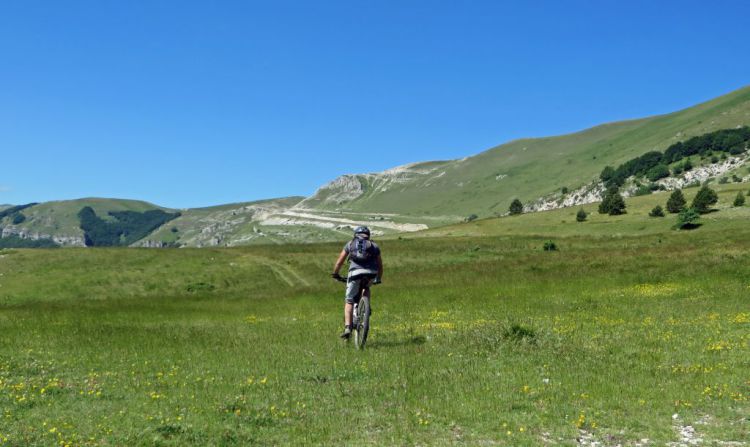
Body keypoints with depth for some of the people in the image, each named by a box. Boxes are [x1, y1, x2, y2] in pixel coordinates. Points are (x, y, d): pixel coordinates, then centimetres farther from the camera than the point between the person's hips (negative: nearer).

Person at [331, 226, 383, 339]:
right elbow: (380, 265, 30)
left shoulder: (350, 244, 25)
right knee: (366, 288, 36)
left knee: (349, 301, 9)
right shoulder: (374, 245, 27)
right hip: (371, 273, 1)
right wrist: (378, 279, 45)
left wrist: (335, 274, 40)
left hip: (355, 272, -1)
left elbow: (339, 262, 24)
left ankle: (347, 327, -6)